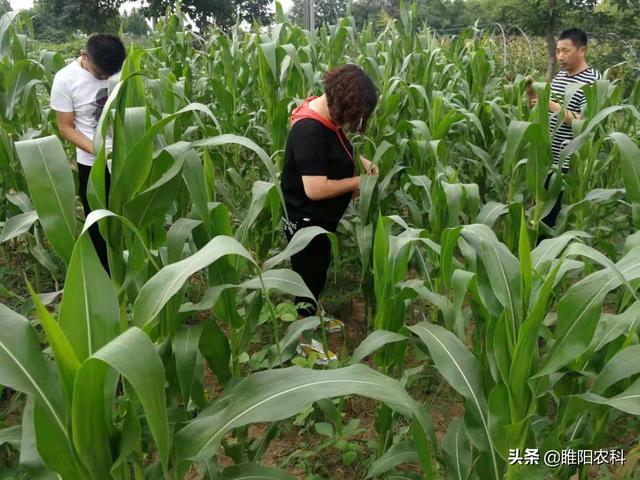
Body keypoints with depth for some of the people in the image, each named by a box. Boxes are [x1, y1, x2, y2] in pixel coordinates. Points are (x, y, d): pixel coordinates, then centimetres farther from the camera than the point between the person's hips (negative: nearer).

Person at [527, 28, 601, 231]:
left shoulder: (592, 81, -13)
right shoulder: (559, 76, 12)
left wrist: (553, 106, -25)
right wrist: (532, 95, 0)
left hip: (571, 164, -8)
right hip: (548, 159, 8)